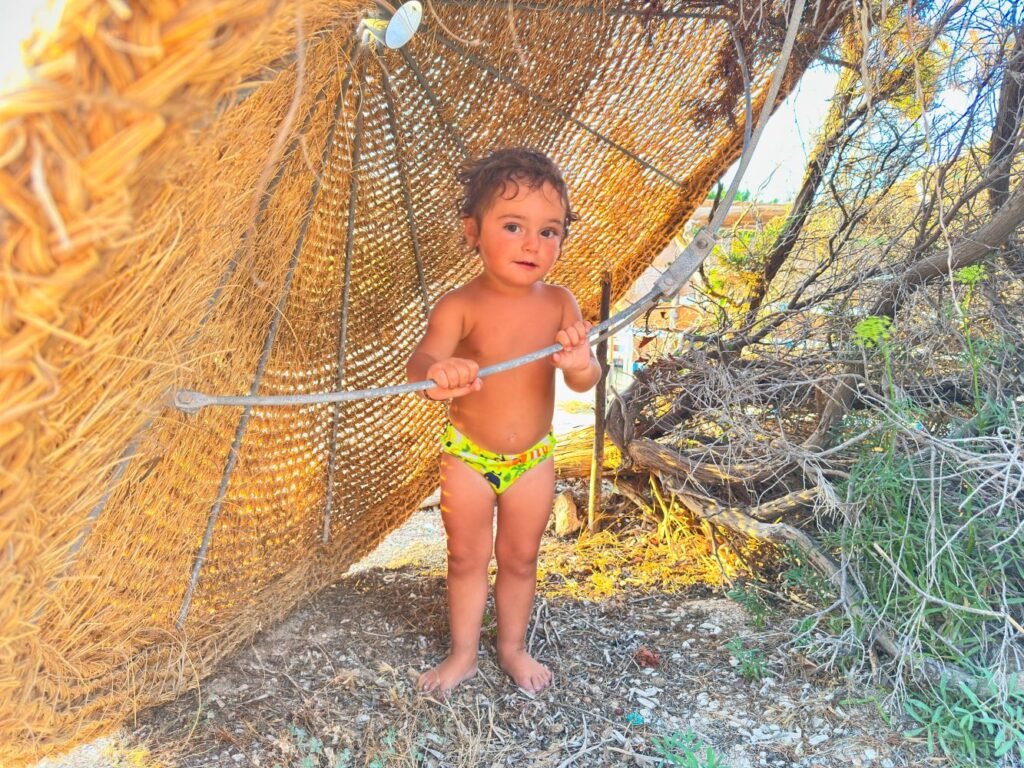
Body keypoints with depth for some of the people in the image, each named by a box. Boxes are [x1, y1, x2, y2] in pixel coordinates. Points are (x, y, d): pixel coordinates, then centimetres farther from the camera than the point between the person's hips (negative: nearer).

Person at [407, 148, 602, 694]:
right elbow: (421, 361, -35)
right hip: (467, 457, -2)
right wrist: (436, 374, -60)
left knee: (520, 557, 18)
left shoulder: (558, 304, -12)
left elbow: (586, 382, -16)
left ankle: (513, 647, 40)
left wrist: (579, 365, -41)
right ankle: (463, 653, 35)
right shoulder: (461, 306, -20)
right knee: (467, 558, 14)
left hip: (533, 459, 2)